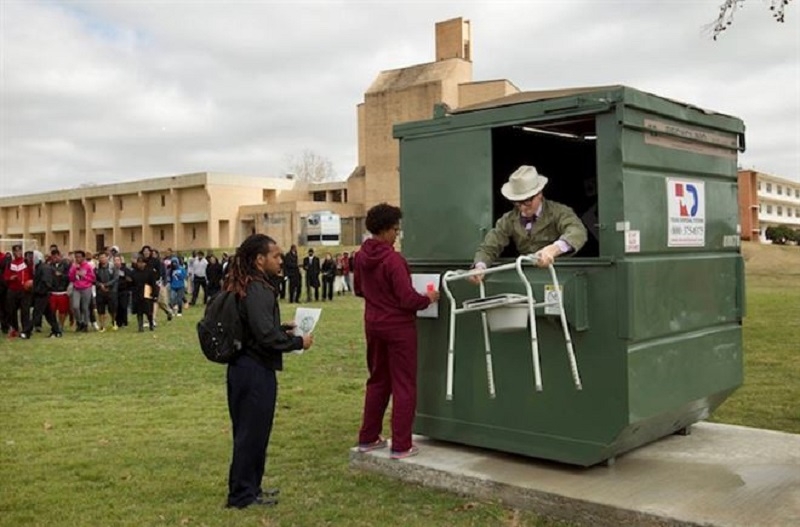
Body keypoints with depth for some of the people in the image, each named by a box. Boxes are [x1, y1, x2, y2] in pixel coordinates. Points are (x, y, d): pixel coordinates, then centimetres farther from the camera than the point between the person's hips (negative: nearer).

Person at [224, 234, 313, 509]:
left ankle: (249, 488, 31)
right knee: (253, 432, 3)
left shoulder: (245, 287, 10)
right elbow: (266, 336, -24)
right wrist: (298, 342, -11)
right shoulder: (258, 290, -20)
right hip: (256, 371, -10)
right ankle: (243, 495, 15)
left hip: (244, 367, 10)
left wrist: (282, 329, 13)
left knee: (248, 431, 18)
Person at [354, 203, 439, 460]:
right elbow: (407, 299, -22)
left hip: (373, 324, 7)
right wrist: (428, 299, -4)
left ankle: (368, 438, 25)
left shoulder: (361, 256, 1)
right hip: (399, 326, -7)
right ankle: (400, 445, 6)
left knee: (378, 381, 19)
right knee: (403, 385, 3)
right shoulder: (393, 259, -22)